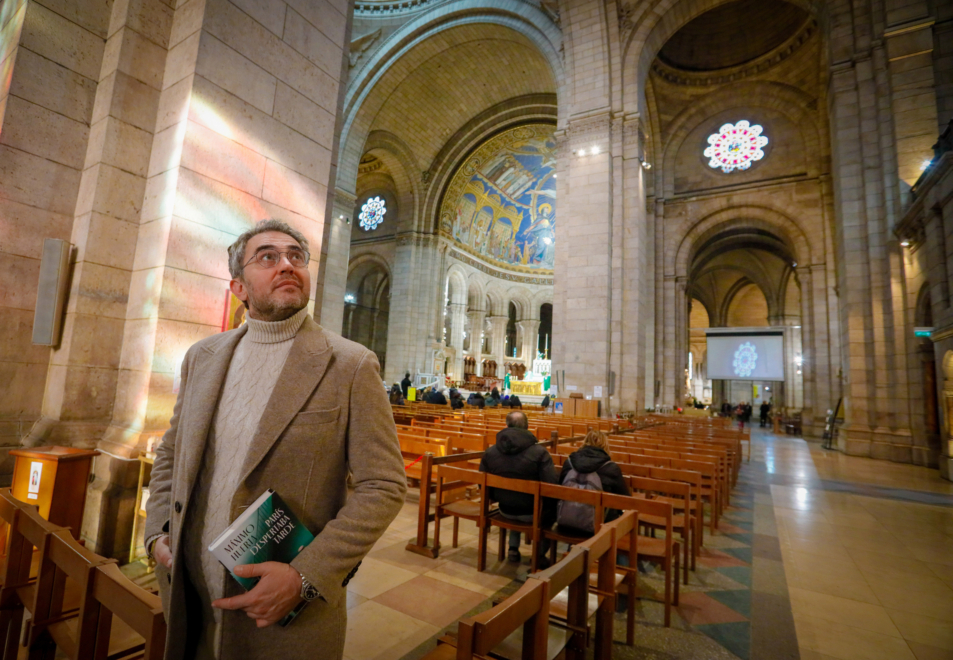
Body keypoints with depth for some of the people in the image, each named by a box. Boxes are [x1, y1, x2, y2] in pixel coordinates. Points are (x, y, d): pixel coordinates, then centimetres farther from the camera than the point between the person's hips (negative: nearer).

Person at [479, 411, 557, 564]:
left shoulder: (489, 452, -10)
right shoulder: (539, 452, -21)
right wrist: (550, 503, 0)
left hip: (505, 511, 4)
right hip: (533, 513, -3)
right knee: (552, 510, 28)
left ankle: (513, 548, 31)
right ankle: (540, 555, 28)